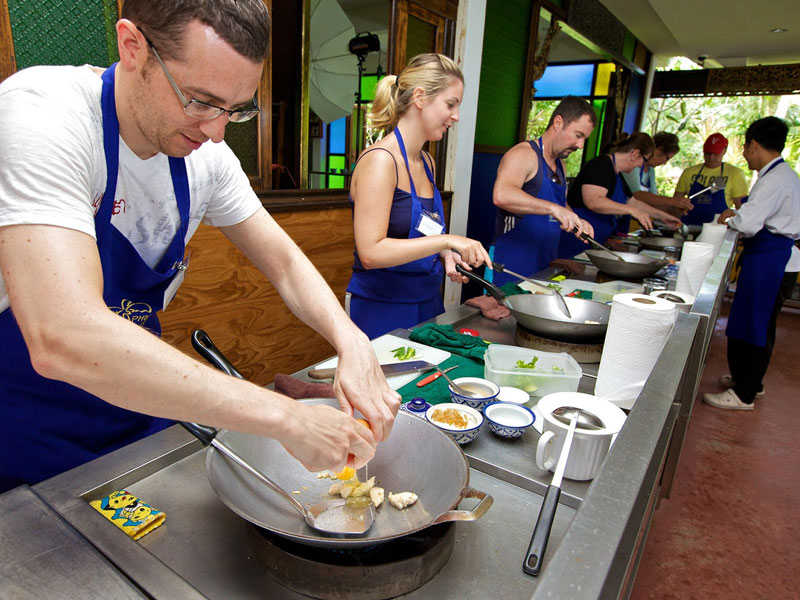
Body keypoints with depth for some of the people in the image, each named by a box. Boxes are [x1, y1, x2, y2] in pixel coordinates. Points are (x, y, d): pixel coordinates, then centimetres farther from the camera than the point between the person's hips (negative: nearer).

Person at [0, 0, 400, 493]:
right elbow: (62, 339, -41)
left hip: (141, 415, 6)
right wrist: (285, 417, -41)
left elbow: (285, 263, -4)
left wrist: (352, 342, -23)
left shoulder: (205, 153, -9)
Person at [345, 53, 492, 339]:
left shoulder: (426, 163, 10)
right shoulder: (380, 159, -17)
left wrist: (445, 255, 1)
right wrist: (446, 240, -23)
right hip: (382, 311, -8)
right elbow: (371, 253, -24)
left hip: (427, 305, 8)